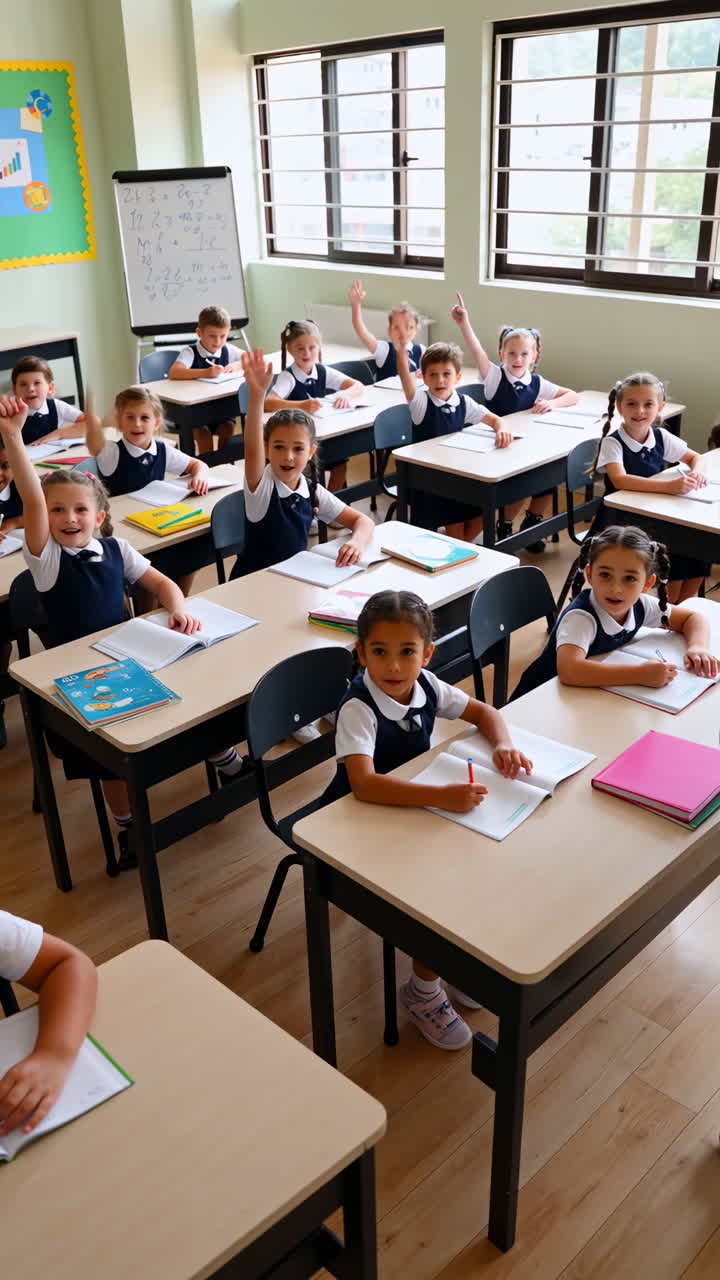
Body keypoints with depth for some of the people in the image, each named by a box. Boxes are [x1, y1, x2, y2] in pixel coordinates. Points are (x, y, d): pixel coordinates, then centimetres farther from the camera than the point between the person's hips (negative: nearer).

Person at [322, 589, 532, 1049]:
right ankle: (423, 990, 5)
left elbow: (483, 711, 3)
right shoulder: (358, 709, -29)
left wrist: (504, 744, -19)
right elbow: (363, 783, -43)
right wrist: (442, 796, -50)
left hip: (414, 803, 6)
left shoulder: (425, 685, -11)